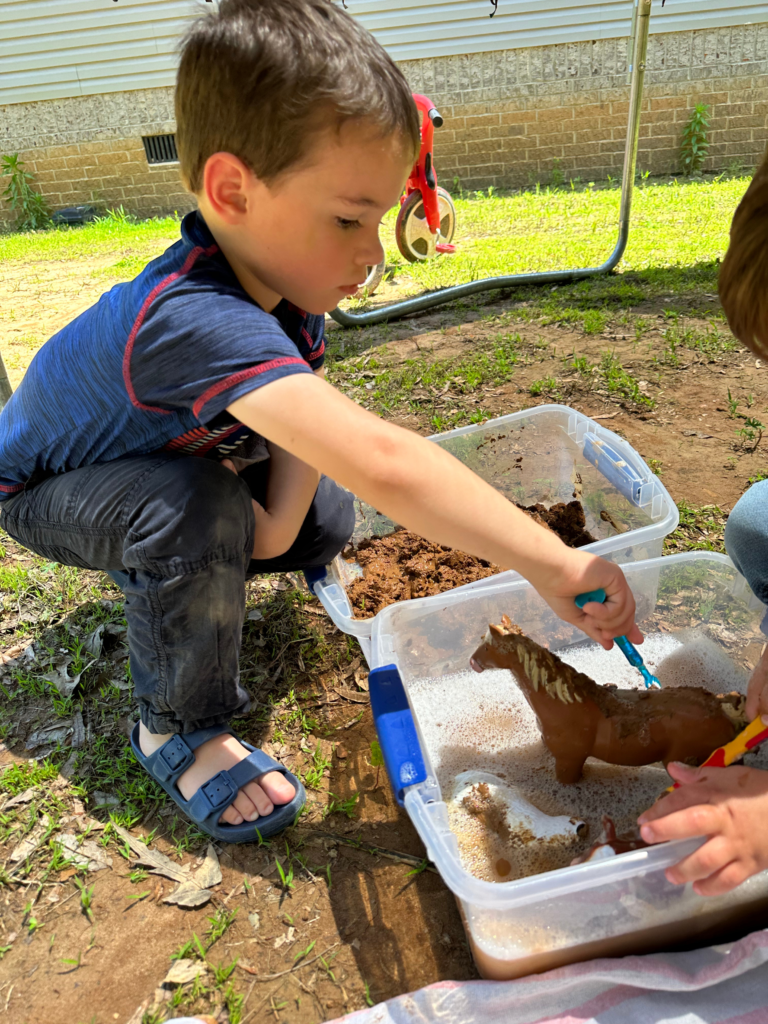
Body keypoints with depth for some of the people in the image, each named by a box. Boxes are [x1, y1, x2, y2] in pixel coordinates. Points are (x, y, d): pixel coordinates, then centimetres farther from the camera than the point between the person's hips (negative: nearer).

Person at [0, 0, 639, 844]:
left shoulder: (281, 278, -18)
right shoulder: (198, 322, -46)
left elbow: (311, 419, -12)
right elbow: (378, 459, -56)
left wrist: (280, 519, -28)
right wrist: (553, 566, -53)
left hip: (168, 456, 7)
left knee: (326, 521, -8)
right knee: (198, 510, -37)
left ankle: (177, 570, 20)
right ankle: (175, 728, -10)